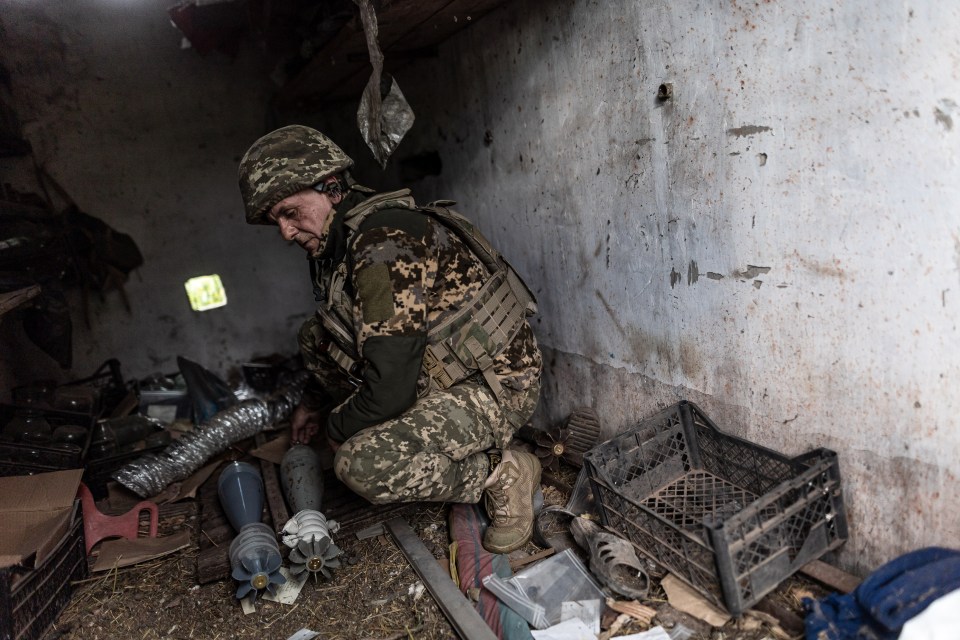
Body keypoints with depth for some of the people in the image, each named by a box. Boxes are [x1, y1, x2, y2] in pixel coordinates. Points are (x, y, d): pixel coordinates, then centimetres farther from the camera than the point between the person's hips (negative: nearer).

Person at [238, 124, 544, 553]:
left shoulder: (384, 244, -25)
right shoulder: (338, 242, 6)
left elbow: (389, 389, -27)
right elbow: (342, 339, 25)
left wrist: (335, 428, -8)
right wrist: (315, 401, 24)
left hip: (496, 385, -10)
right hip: (434, 371, 10)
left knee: (362, 466, -28)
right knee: (316, 337, 9)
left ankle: (502, 472, -5)